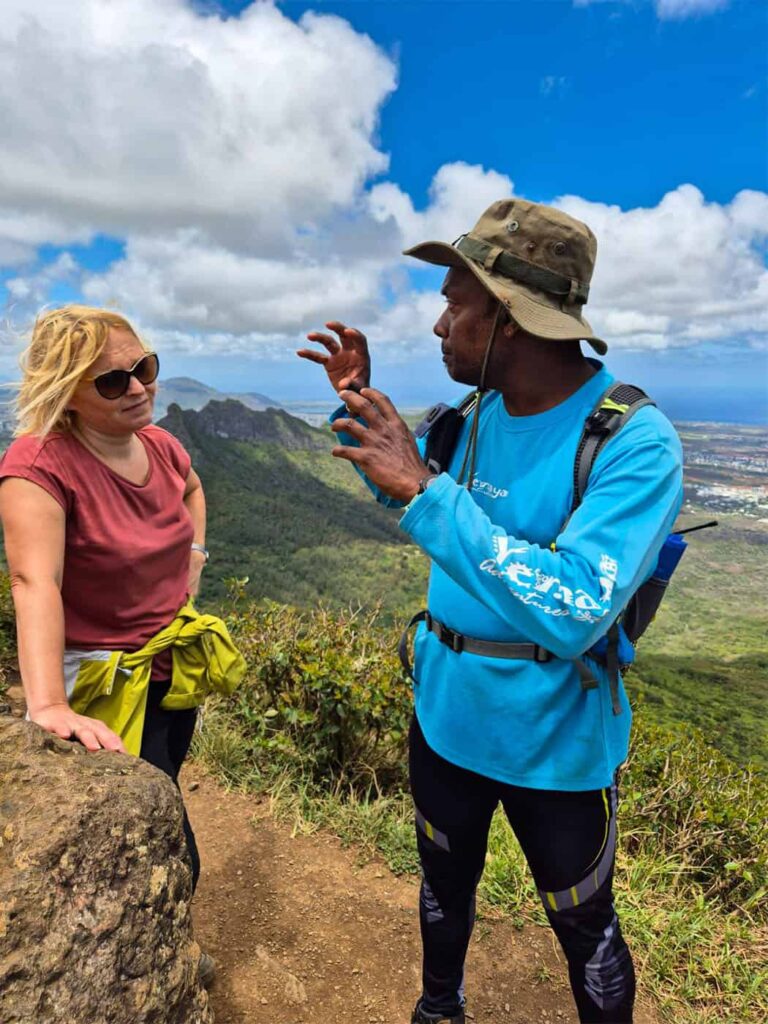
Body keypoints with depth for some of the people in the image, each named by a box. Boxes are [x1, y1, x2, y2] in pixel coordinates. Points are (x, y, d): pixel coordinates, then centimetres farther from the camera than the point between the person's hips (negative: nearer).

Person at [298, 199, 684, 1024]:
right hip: (443, 712, 6)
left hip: (553, 741, -6)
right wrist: (359, 404, 0)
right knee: (444, 885, 28)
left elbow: (571, 614, -36)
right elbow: (406, 496, 14)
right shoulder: (480, 410, -4)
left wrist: (423, 489, -36)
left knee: (584, 929, 19)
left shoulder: (636, 442, -25)